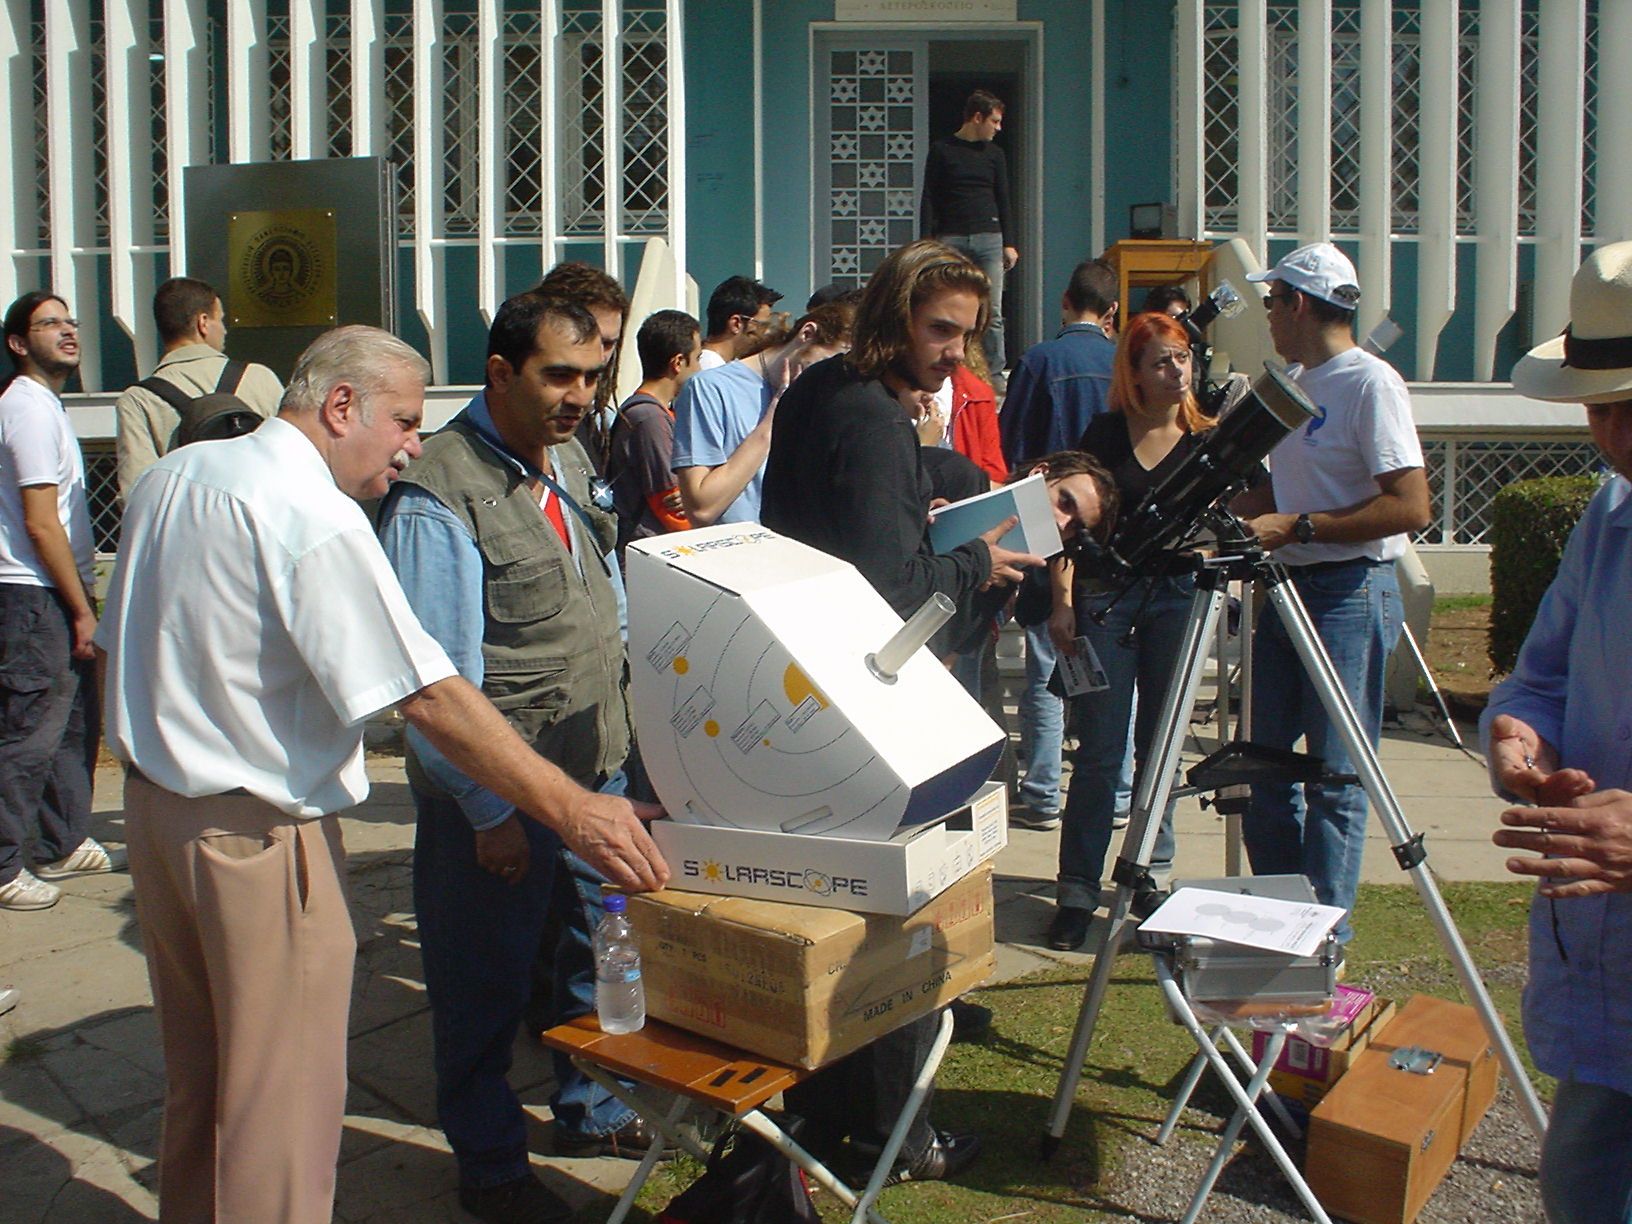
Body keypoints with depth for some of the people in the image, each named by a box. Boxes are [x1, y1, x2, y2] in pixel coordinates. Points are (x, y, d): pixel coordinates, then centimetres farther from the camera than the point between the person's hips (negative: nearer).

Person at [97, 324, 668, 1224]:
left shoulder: (170, 476, 6)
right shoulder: (317, 517, -21)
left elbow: (114, 645, 16)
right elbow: (430, 698, -26)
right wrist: (572, 810, -24)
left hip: (152, 802, 9)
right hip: (259, 836, -9)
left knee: (195, 1074, 24)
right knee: (281, 1094, 3)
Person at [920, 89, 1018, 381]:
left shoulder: (994, 154, 13)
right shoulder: (942, 150, 4)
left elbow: (1003, 201, 15)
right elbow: (929, 199, 3)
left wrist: (1009, 244, 9)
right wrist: (927, 242, -6)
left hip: (989, 238, 2)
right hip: (951, 239, -2)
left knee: (992, 313, -2)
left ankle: (995, 373, 2)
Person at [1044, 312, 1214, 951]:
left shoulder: (1206, 440, 4)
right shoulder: (1105, 432, 2)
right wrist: (1063, 599, -6)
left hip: (1174, 595, 2)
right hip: (1104, 594, -1)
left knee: (1159, 746, 9)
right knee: (1099, 750, -3)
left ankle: (1152, 878, 23)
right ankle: (1077, 894, 3)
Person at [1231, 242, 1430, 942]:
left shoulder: (1371, 384, -12)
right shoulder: (1294, 382, 15)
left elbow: (1410, 506, -19)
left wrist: (1295, 527, -19)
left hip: (1351, 590, -9)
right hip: (1286, 587, 9)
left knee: (1334, 772, -3)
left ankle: (1325, 932, 7)